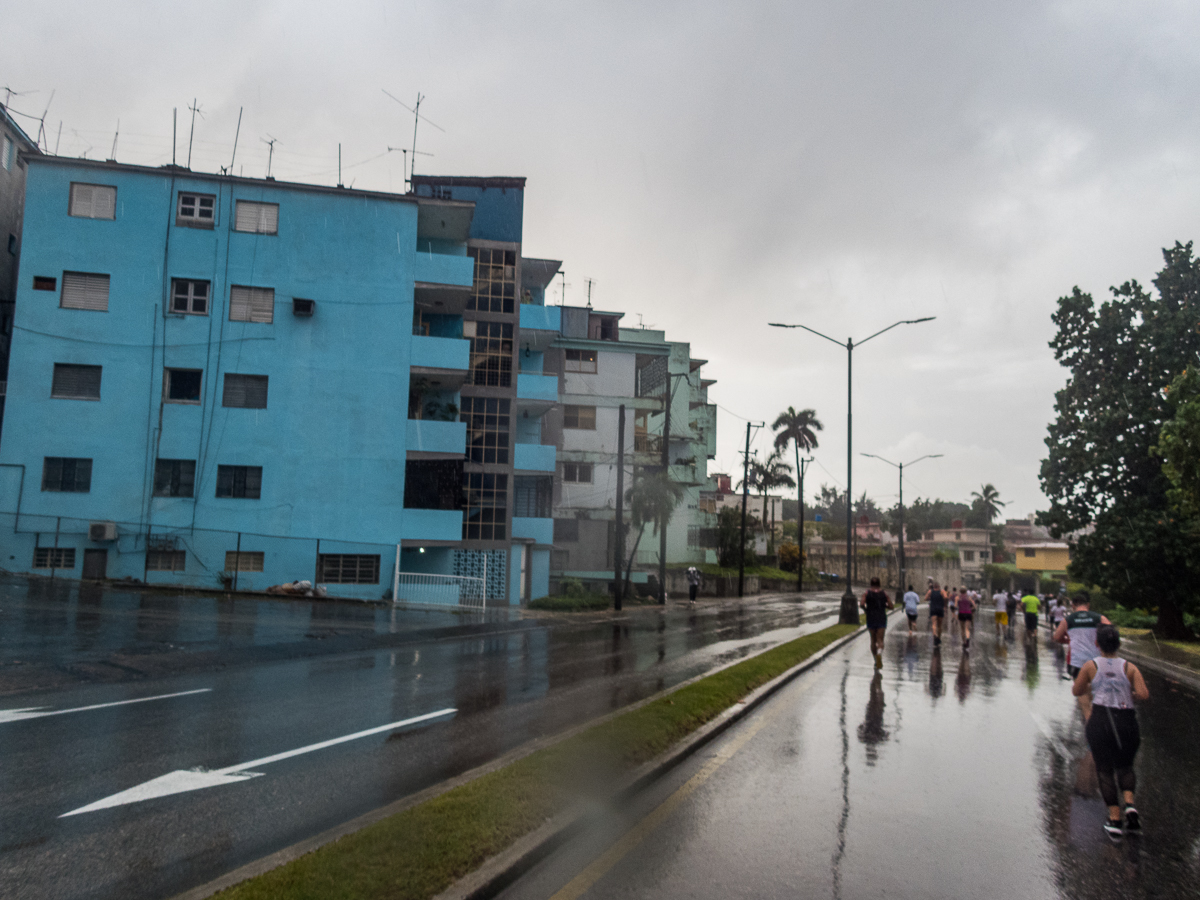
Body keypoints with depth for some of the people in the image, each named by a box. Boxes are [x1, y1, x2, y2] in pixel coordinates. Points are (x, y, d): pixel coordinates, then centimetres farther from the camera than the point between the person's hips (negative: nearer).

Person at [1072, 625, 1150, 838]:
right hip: (1126, 720, 2)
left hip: (1101, 720, -2)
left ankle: (1114, 819, 3)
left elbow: (1076, 691, 11)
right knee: (1125, 766, 21)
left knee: (1105, 770, 8)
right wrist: (1130, 692, 12)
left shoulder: (1090, 666, 2)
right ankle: (1129, 804, -3)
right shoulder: (1129, 668, 3)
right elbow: (1144, 696, -8)